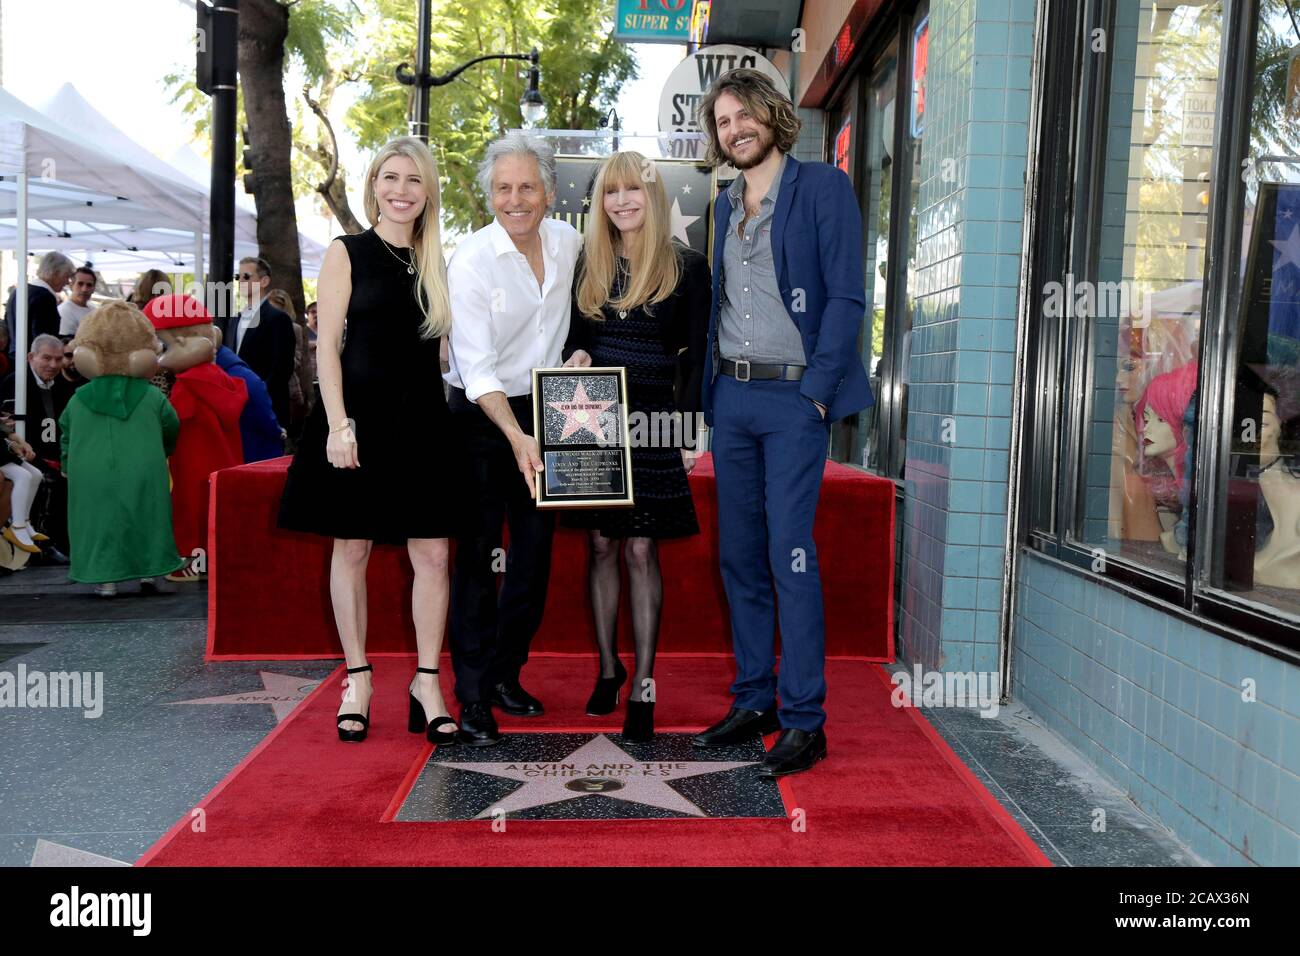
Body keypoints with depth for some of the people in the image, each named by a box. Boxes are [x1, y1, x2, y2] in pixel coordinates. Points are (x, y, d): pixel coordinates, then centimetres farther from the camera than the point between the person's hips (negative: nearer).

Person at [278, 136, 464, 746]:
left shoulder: (435, 262, 13)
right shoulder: (346, 253, 2)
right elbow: (328, 346, -4)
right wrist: (339, 424, -13)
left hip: (423, 420, 3)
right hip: (361, 415, -3)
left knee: (432, 554, 0)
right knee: (352, 549, 5)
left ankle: (427, 681, 11)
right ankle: (357, 679, 18)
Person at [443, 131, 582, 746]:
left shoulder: (568, 241, 1)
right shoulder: (471, 262, -15)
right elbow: (477, 369, -22)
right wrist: (515, 437, -34)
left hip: (544, 411, 5)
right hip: (483, 418, -5)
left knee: (535, 551, 9)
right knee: (479, 554, -4)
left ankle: (506, 673, 24)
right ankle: (473, 697, 6)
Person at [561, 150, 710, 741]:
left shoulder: (686, 266, 1)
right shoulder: (589, 264, 10)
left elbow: (697, 355, 0)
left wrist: (691, 428, -7)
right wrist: (574, 356, -7)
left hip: (652, 420, -3)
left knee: (641, 548, -3)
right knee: (602, 543, 8)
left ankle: (643, 686, 5)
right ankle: (608, 666, 23)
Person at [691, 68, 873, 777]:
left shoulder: (823, 188, -1)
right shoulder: (725, 206, 18)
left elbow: (846, 295, -8)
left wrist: (816, 391, -15)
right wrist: (712, 390, 8)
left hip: (794, 399, -6)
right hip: (732, 399, 7)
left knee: (791, 555, -9)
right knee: (739, 555, 8)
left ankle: (804, 722, 0)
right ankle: (753, 703, 19)